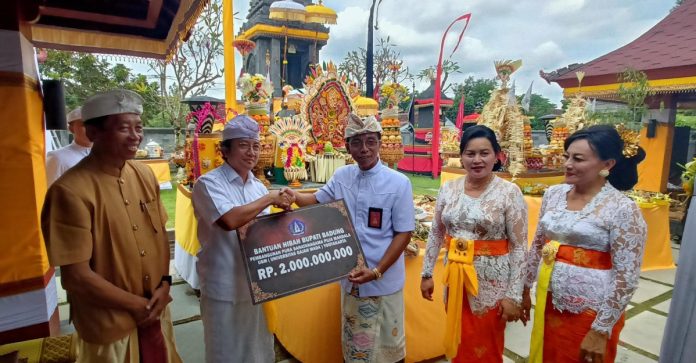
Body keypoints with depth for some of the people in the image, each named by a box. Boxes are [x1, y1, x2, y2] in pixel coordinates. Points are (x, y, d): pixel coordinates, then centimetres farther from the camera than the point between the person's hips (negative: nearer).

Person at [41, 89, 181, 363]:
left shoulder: (144, 174, -1)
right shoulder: (70, 191, -21)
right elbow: (76, 276, -19)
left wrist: (165, 284, -6)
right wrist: (137, 304, -11)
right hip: (109, 327, -5)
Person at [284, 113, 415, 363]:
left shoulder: (399, 183, -13)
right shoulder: (341, 176, -1)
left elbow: (404, 233, -11)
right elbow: (317, 200, 14)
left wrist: (376, 271, -18)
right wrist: (294, 196, -8)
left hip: (384, 280, -3)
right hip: (350, 277, 4)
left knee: (387, 343, 16)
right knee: (353, 341, 21)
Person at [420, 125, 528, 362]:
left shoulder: (510, 192, -11)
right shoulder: (448, 189, 0)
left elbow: (519, 247, -10)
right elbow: (436, 234, 7)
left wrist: (514, 295, -11)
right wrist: (427, 274, 8)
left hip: (492, 282, -3)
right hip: (456, 277, 4)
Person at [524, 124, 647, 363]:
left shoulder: (623, 209, -17)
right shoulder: (553, 194, -1)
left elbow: (626, 278, -16)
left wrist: (601, 330, -14)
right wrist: (525, 288, 11)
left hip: (590, 312, -5)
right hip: (548, 301, 5)